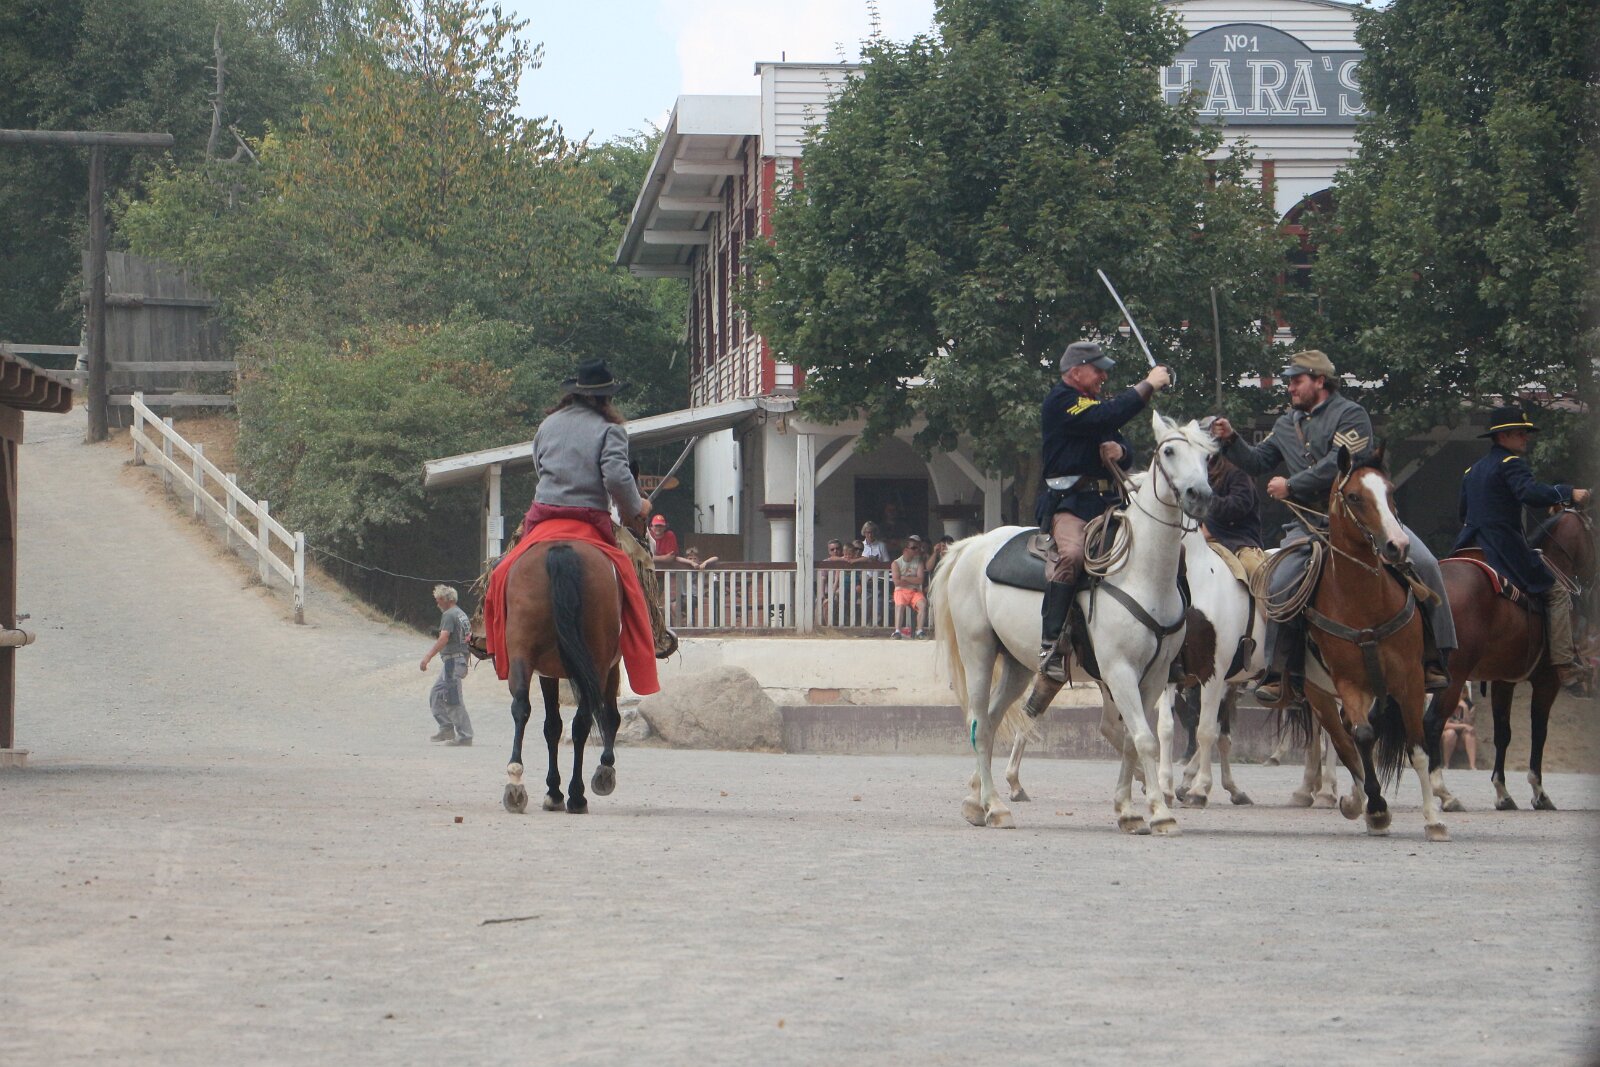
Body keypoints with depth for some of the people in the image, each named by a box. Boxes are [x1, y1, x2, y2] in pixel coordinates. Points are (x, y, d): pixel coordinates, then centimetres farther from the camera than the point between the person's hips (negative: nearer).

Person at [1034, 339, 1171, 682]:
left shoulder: (1093, 403, 25)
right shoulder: (1059, 402, -3)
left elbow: (1128, 455, 24)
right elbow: (1105, 417, -20)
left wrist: (1119, 451, -2)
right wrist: (1148, 385, -13)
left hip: (1106, 501, 9)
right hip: (1068, 499, -9)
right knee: (1071, 555, -34)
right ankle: (1051, 642, -35)